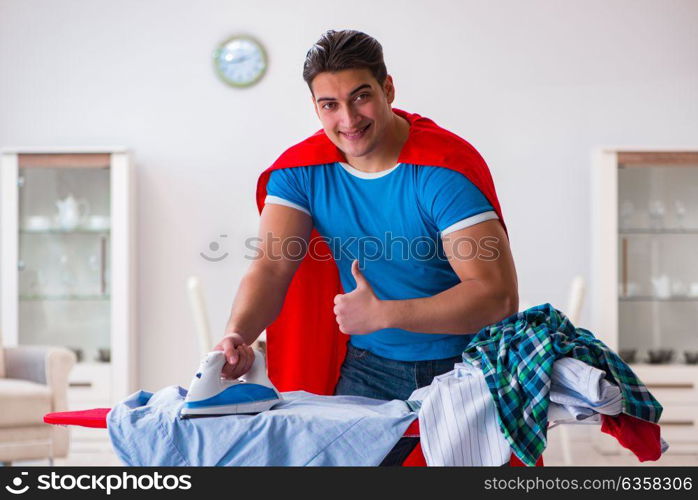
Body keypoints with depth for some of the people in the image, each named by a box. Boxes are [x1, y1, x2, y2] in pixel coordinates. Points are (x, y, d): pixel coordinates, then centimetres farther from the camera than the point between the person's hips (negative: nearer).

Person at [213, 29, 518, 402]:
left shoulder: (446, 168, -17)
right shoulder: (301, 169, -2)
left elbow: (500, 297, -23)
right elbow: (271, 267, -10)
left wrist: (382, 314, -25)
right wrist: (237, 336, -31)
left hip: (460, 369, -3)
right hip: (367, 368, 3)